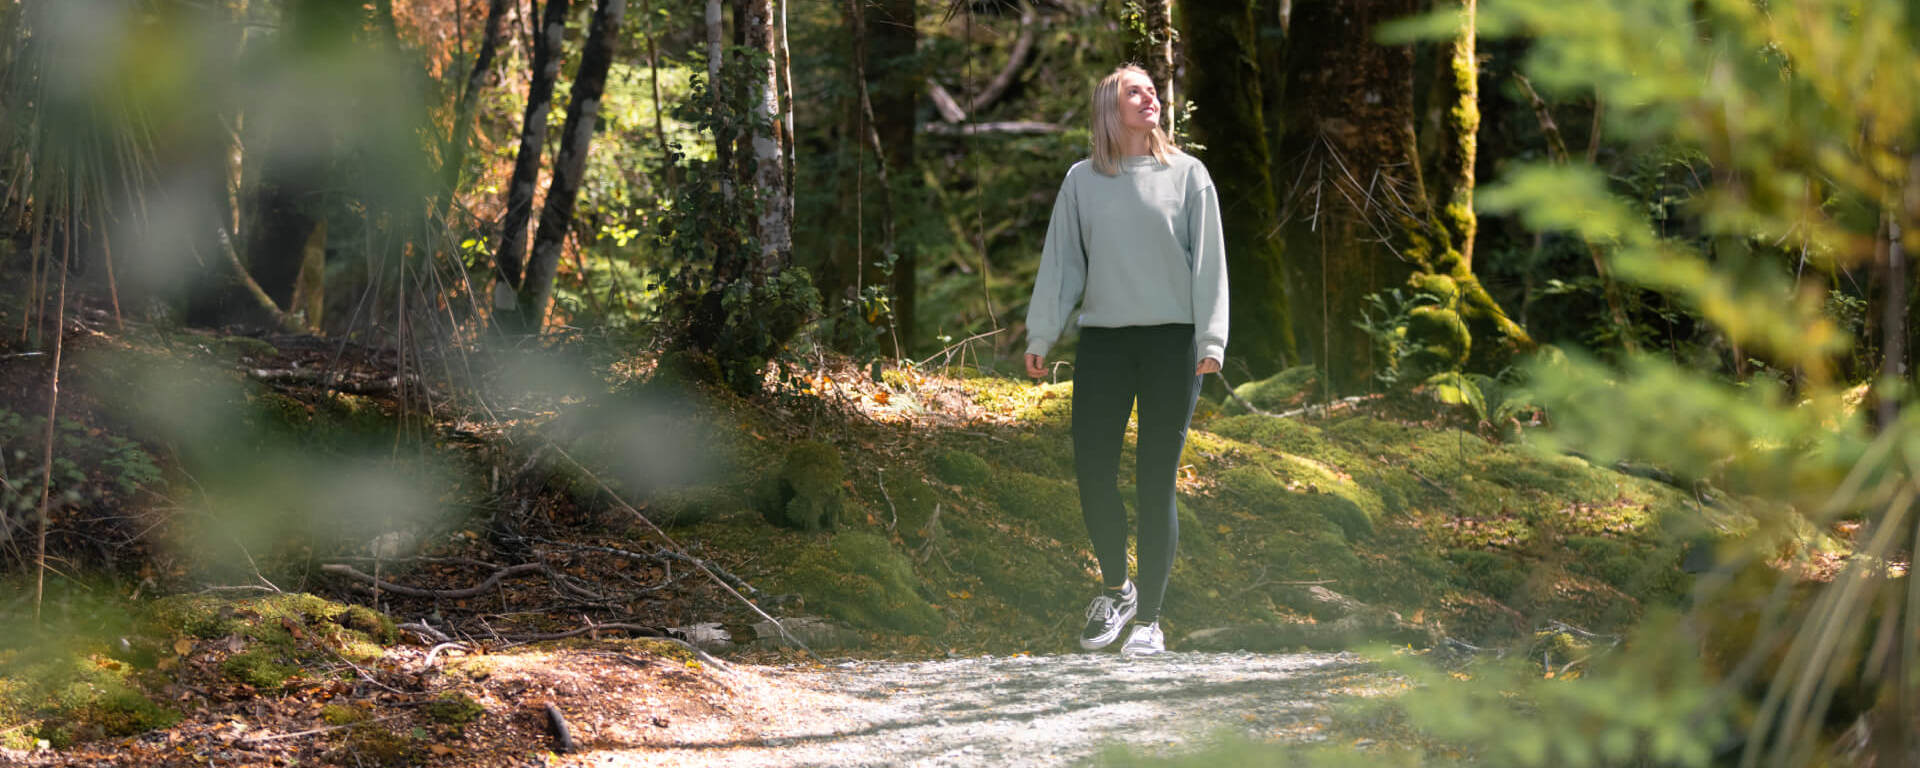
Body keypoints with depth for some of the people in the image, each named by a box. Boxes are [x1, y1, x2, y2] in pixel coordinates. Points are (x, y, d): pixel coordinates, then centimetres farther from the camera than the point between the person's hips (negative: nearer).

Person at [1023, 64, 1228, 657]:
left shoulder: (1187, 174, 5)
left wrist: (1211, 340, -7)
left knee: (1157, 482, -1)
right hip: (1102, 341, 2)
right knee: (1092, 471, -4)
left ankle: (1150, 617, 6)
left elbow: (1208, 260, 2)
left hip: (1172, 341, -1)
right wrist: (1040, 337, 6)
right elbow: (1060, 261, 11)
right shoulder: (1082, 181, 9)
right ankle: (1116, 589, 19)